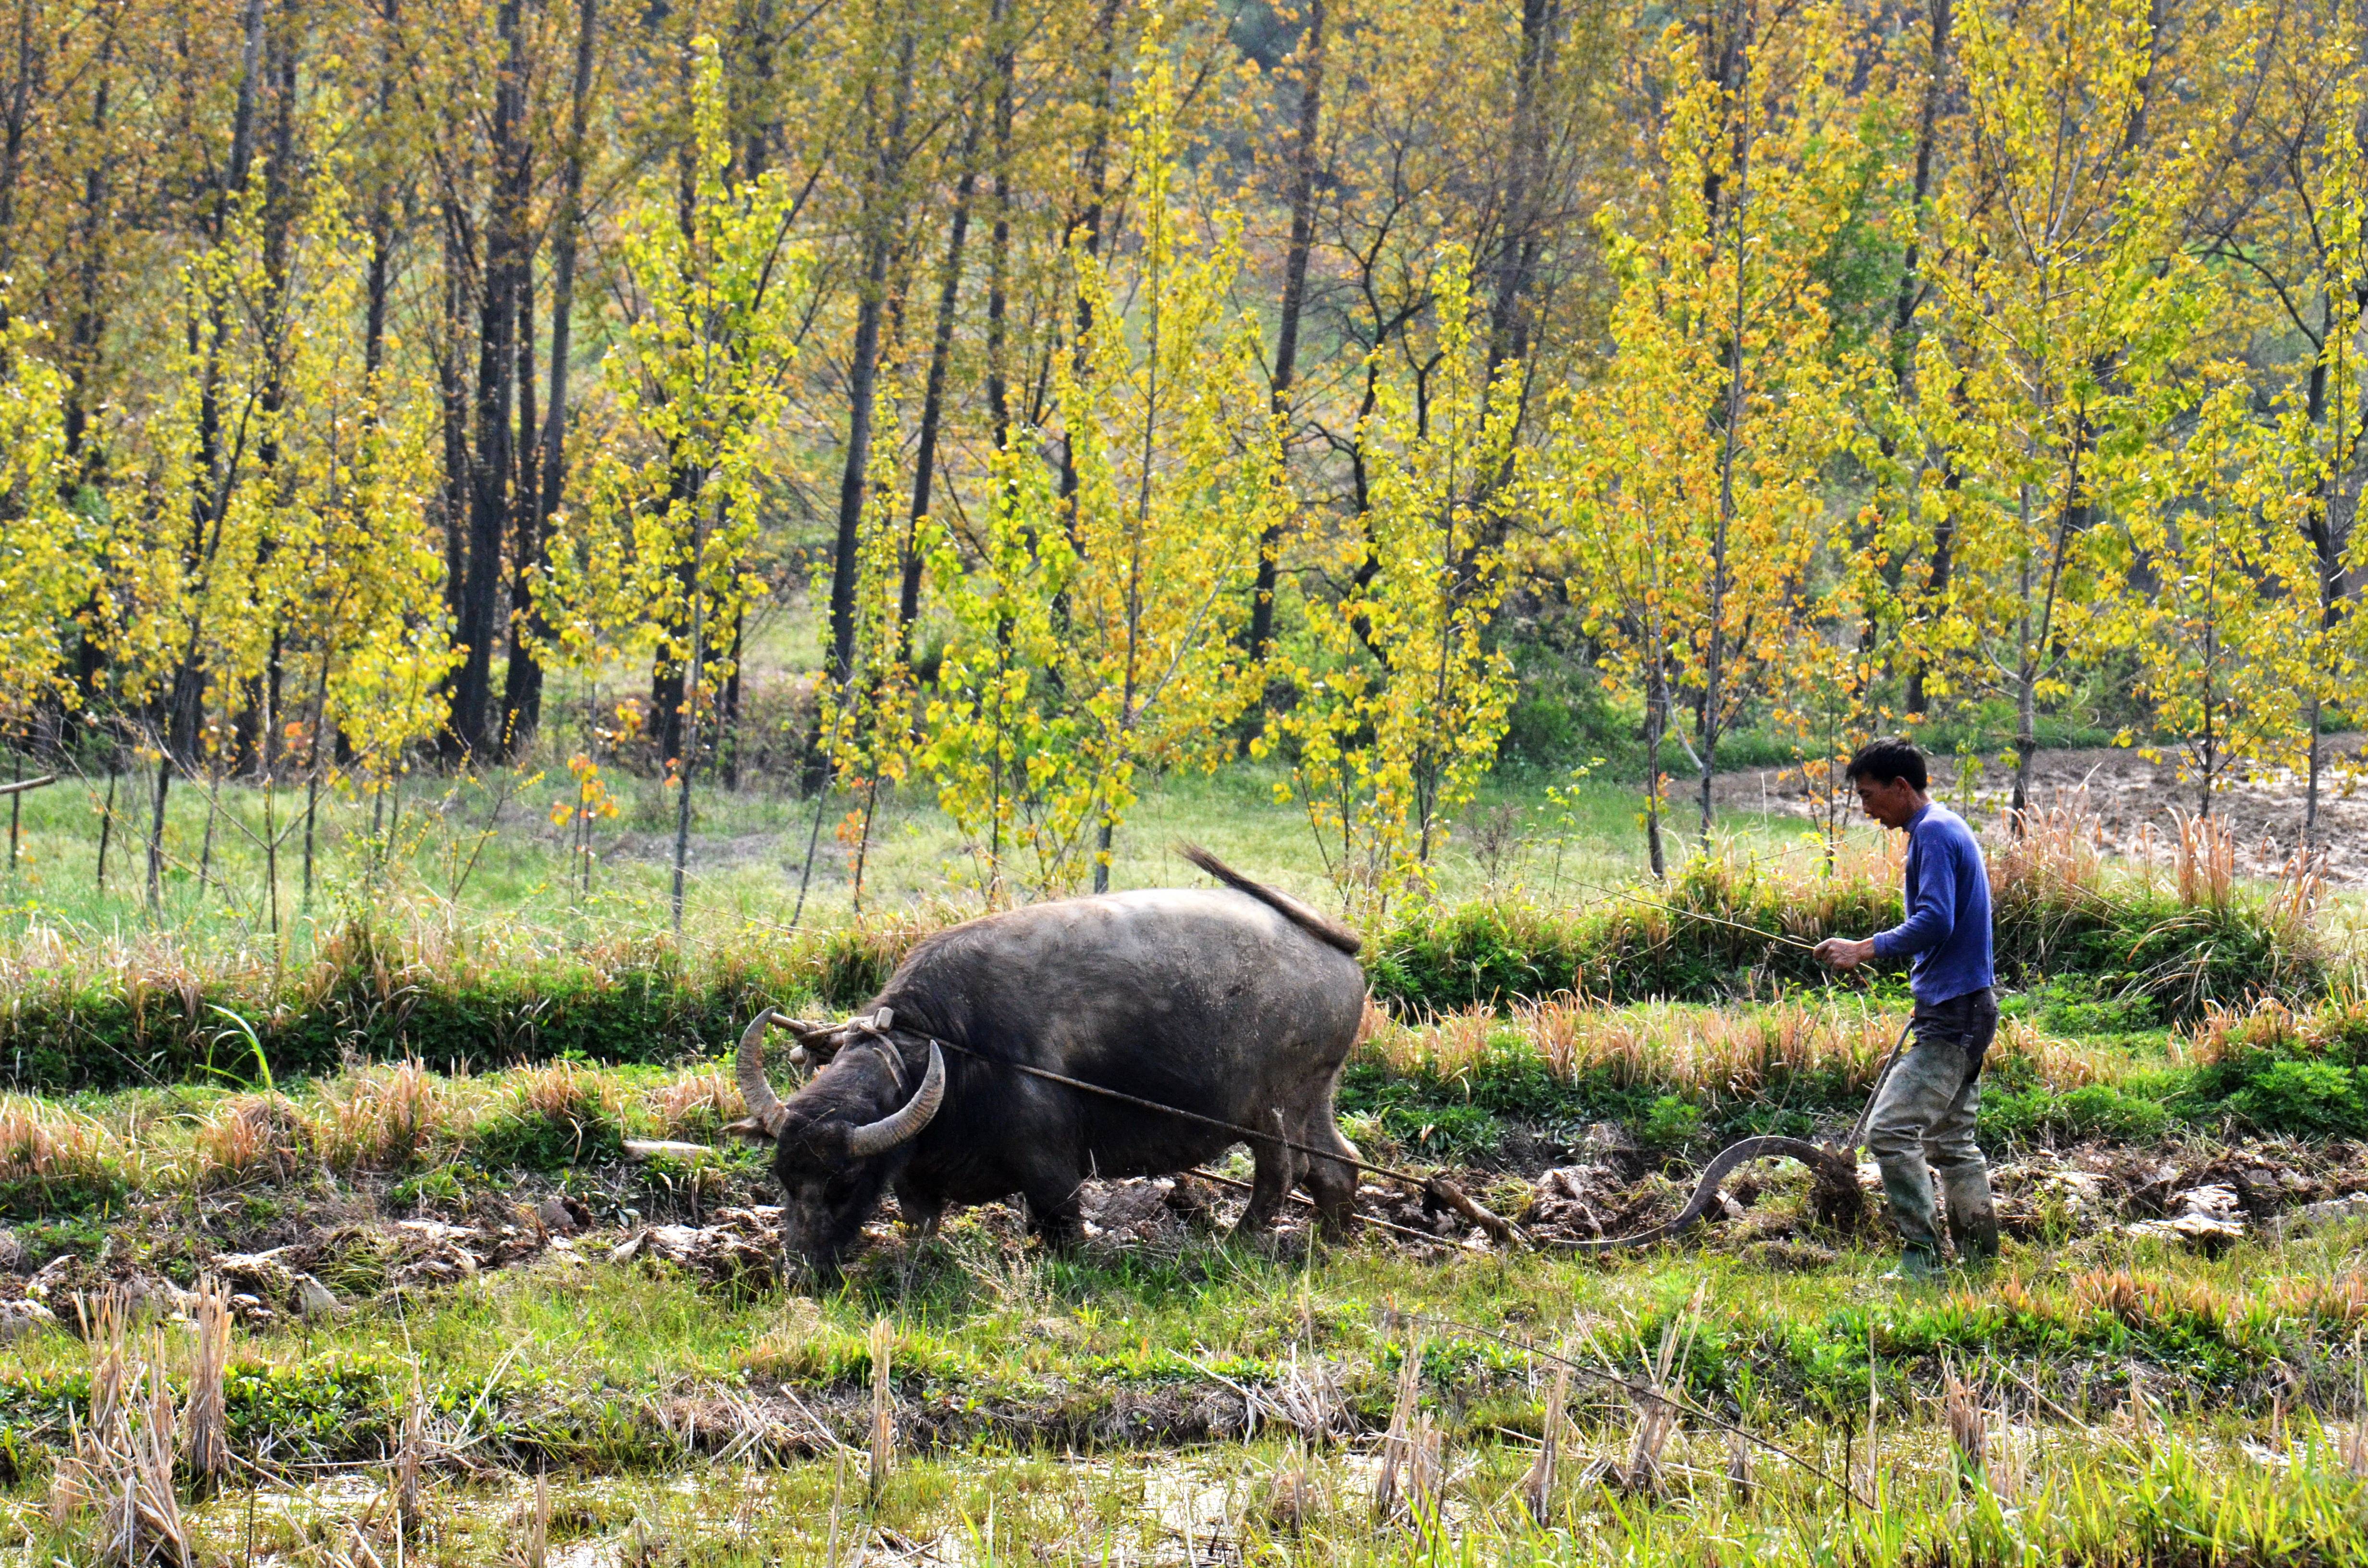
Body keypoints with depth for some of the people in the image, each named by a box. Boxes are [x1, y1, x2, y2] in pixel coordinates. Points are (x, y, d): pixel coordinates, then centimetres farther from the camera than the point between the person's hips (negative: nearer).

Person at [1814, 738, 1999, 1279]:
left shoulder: (1934, 832, -13)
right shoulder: (1947, 828, 18)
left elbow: (1935, 922, -25)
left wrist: (1866, 949, -24)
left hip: (1953, 1016, -11)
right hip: (1965, 1011, 11)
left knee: (1891, 1131, -16)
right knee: (1950, 1143, 15)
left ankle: (1921, 1258, -17)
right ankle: (1981, 1259, 18)